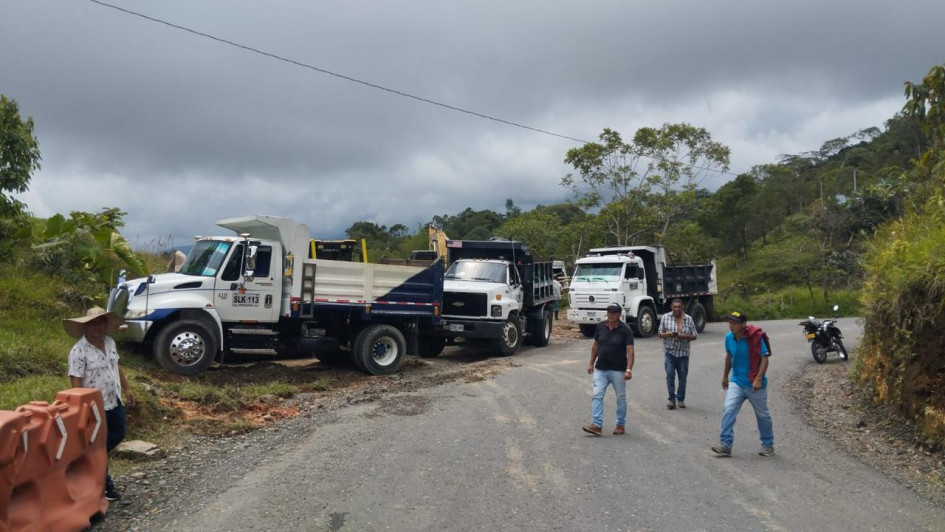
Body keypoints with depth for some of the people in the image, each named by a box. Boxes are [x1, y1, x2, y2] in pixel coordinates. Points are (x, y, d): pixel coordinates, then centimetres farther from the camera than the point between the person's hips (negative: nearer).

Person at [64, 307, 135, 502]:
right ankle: (104, 483, 22)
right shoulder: (79, 351, -20)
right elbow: (76, 382, -21)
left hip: (114, 401, 7)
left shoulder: (109, 342, 3)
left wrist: (127, 388, 16)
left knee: (118, 435, 20)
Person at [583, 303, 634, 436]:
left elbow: (630, 350, -16)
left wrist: (629, 369, -26)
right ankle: (597, 425, -5)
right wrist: (591, 363, 11)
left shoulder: (625, 330, -12)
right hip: (600, 369, 4)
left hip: (618, 370, -3)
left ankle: (621, 425, 22)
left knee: (621, 398, 9)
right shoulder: (600, 326, 1)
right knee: (597, 396, -5)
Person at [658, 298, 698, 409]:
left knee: (683, 376, 6)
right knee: (670, 375, -8)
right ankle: (672, 399, -4)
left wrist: (685, 336, -14)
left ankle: (681, 399, 19)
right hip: (669, 352, -1)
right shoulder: (665, 317, 2)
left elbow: (694, 336, 6)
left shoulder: (688, 319, 2)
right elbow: (660, 333, 6)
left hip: (683, 353, 1)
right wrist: (667, 334, -17)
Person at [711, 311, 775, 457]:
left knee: (762, 415, 12)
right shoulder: (729, 337, -3)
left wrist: (758, 379, -26)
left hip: (754, 385, -4)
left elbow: (765, 358, -17)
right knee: (728, 410, -12)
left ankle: (768, 445, 32)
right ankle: (725, 445, -10)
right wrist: (725, 376, 21)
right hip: (736, 382, 4)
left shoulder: (756, 337, -18)